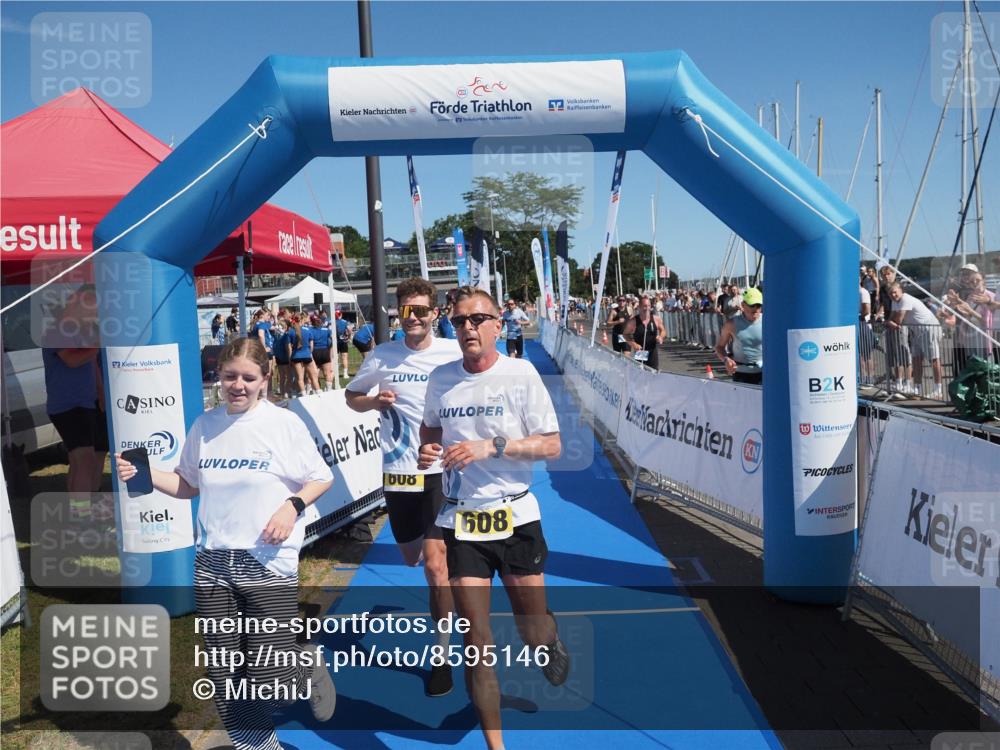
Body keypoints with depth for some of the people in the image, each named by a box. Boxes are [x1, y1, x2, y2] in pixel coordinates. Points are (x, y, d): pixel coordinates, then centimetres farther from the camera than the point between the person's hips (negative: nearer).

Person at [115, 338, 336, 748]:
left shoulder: (285, 423, -6)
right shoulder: (204, 426, 5)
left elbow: (321, 479, 1)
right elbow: (187, 485, 16)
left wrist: (292, 506, -16)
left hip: (269, 565, -4)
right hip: (212, 565, 4)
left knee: (270, 681, -6)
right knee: (225, 681, 9)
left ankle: (310, 667, 28)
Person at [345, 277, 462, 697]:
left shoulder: (454, 353, -5)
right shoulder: (382, 355, 0)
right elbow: (352, 398, 13)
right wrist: (374, 401, -9)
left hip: (440, 469, -3)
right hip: (397, 470, 3)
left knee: (435, 563, -9)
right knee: (410, 557, 18)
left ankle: (443, 653, 8)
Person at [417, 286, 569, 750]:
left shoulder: (521, 374, -8)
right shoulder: (440, 378, 3)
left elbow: (552, 446, -9)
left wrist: (491, 447, -20)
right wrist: (427, 447, -2)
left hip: (516, 517, -2)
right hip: (460, 521, 2)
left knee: (534, 634, 10)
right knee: (476, 642, 0)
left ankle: (552, 644, 48)